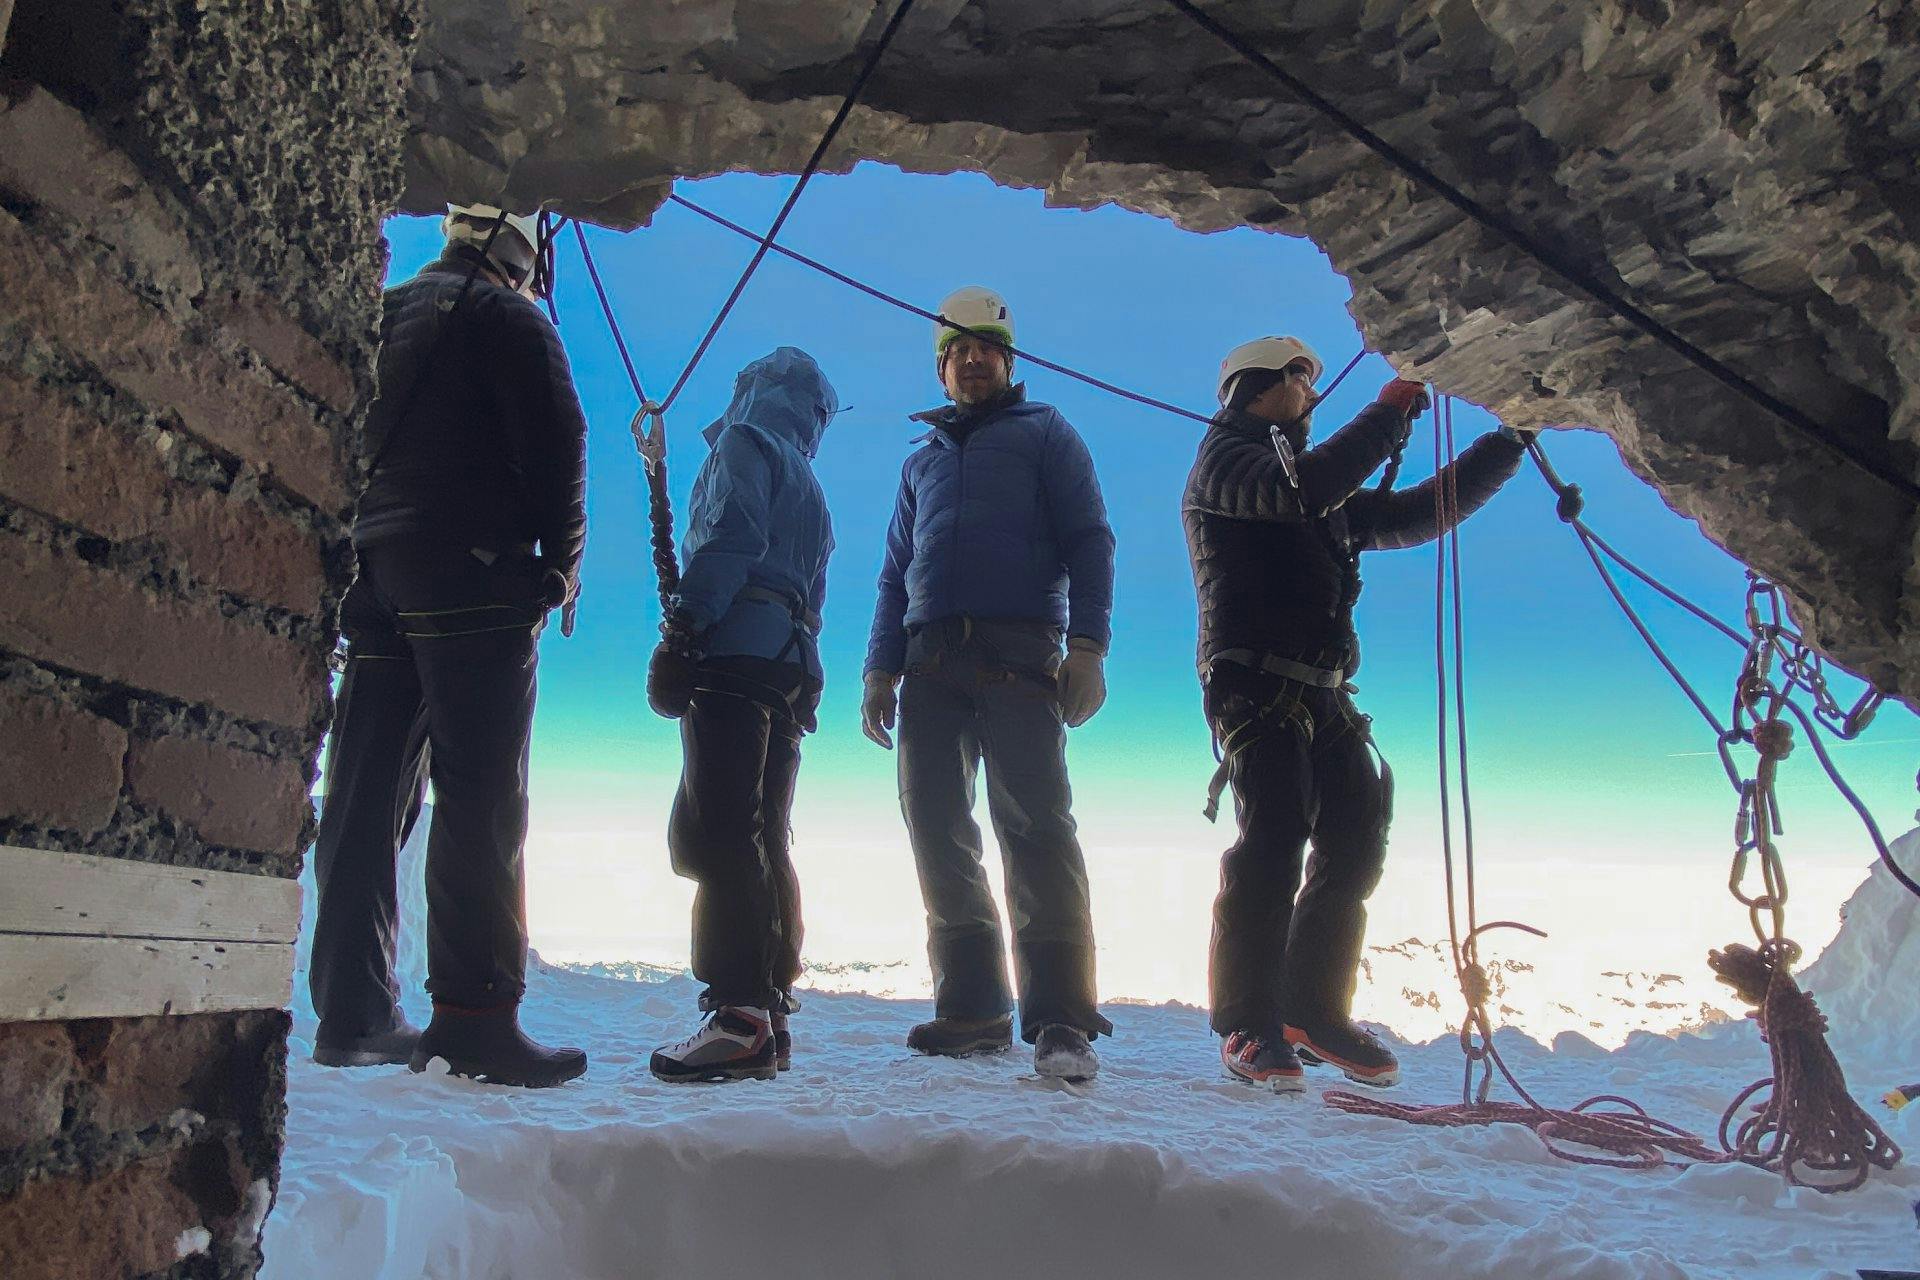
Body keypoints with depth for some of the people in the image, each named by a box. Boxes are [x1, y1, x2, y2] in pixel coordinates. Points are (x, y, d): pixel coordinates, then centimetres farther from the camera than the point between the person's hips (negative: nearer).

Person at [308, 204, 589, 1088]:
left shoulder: (380, 320, 24)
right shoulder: (506, 316, 3)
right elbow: (556, 438, -8)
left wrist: (362, 553, 22)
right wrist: (562, 558, 0)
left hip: (374, 576, 7)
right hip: (472, 573, -7)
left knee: (368, 796, 5)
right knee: (481, 797, -11)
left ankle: (352, 1013, 6)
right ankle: (476, 1015, -15)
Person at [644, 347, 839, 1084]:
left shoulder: (745, 442, 7)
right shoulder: (809, 490, 31)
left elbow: (730, 538, -11)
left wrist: (683, 628, -19)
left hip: (735, 647, -9)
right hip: (791, 667, 9)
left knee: (713, 832, -17)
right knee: (761, 842, 8)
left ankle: (742, 1015, -26)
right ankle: (770, 1010, 8)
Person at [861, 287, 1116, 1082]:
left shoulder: (1043, 433, 15)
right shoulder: (922, 459, 28)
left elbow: (1088, 540, 4)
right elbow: (895, 572, 25)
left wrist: (1087, 645, -11)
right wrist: (882, 668, 13)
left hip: (1017, 653, -5)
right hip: (931, 660, 5)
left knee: (1034, 823, -14)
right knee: (934, 824, -1)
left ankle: (1060, 1019, -14)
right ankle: (971, 1006, 6)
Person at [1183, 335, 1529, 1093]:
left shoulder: (1329, 497, 29)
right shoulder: (1222, 460, 4)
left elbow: (1419, 517, 26)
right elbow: (1304, 490, -16)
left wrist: (1509, 442, 22)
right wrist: (1389, 416, -5)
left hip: (1322, 696, 8)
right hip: (1255, 684, -8)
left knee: (1354, 842, 2)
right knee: (1274, 839, -18)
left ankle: (1313, 1010, 13)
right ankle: (1247, 1025, -12)